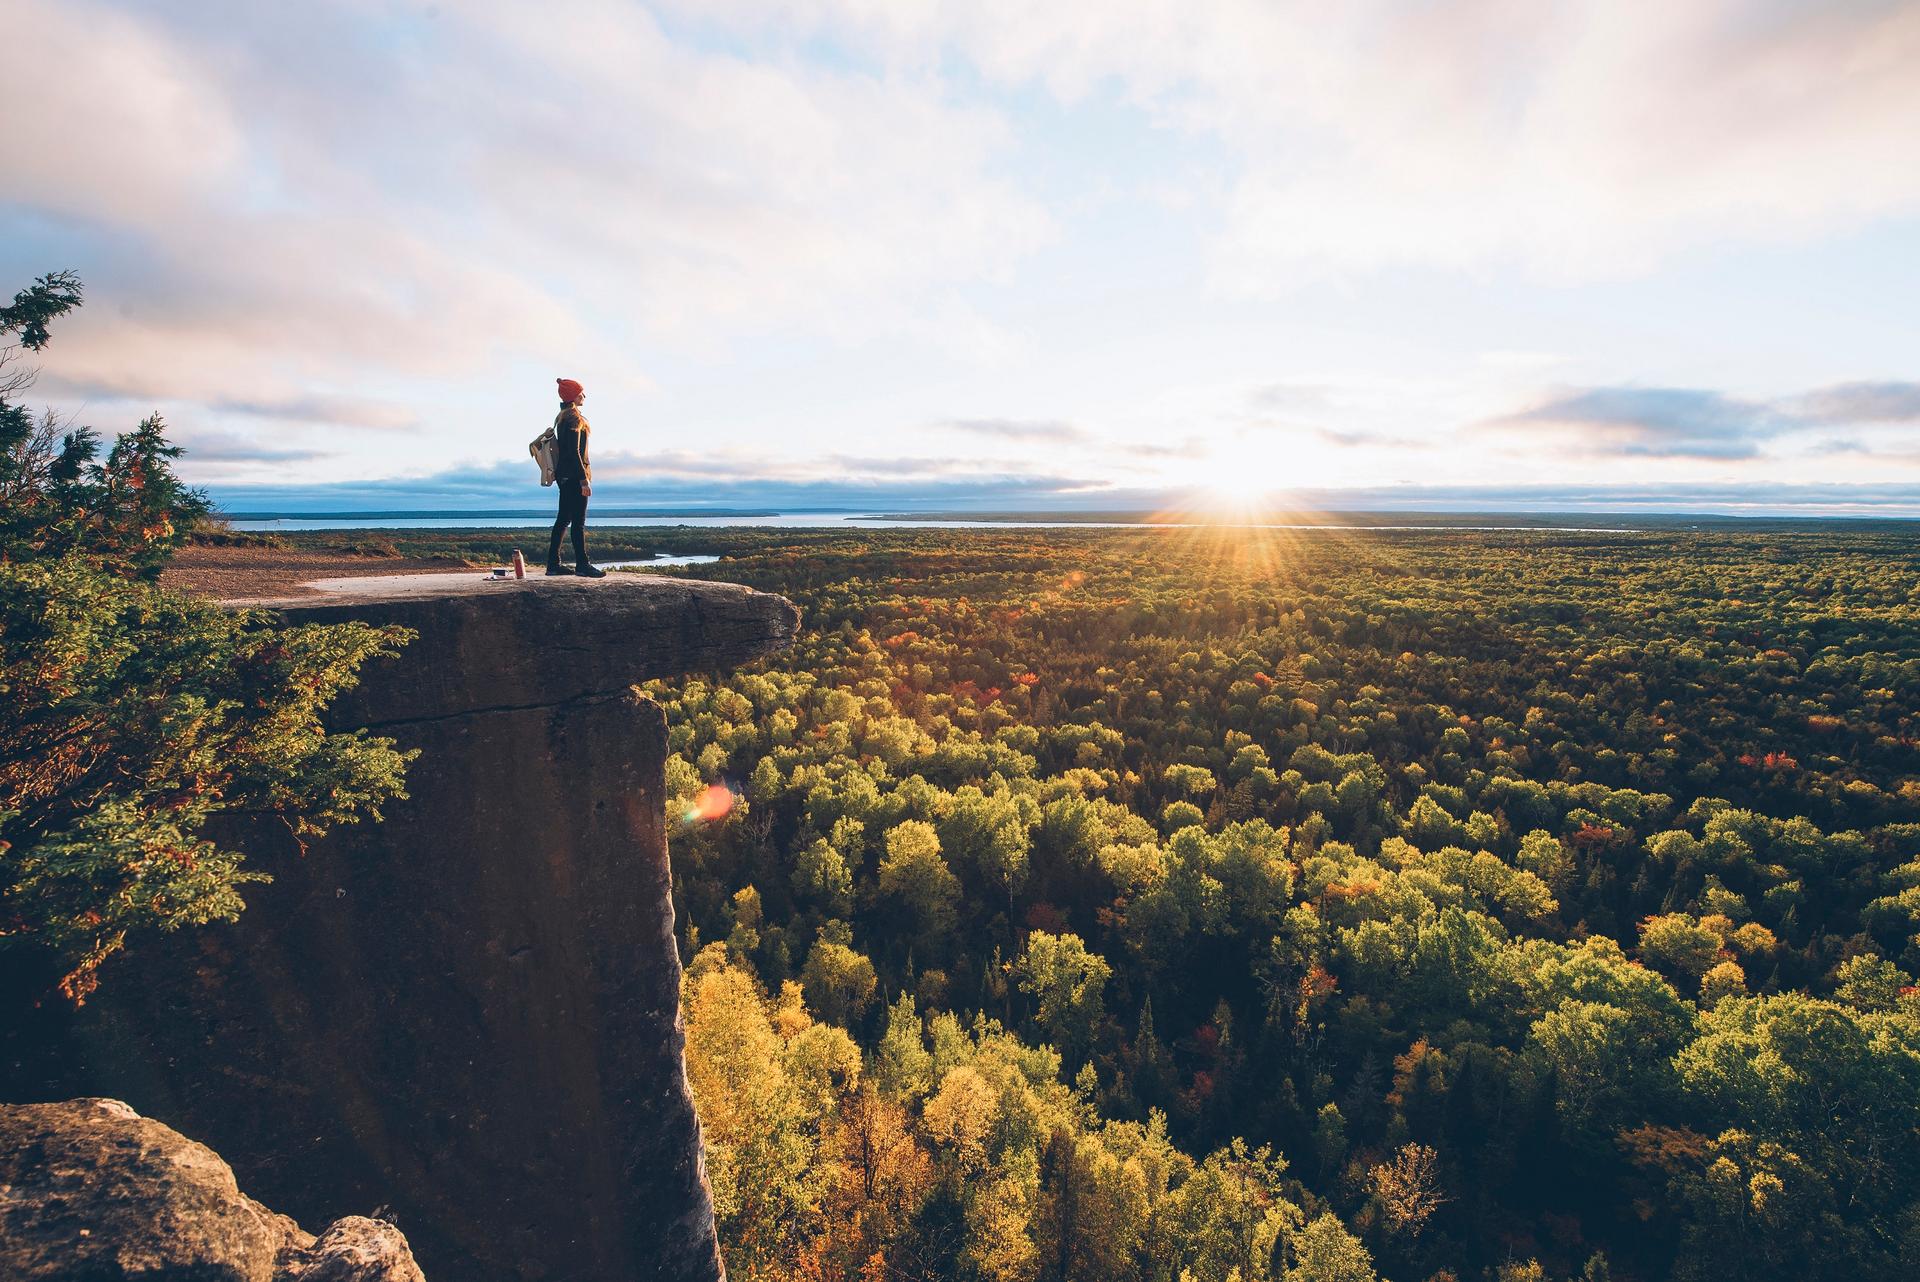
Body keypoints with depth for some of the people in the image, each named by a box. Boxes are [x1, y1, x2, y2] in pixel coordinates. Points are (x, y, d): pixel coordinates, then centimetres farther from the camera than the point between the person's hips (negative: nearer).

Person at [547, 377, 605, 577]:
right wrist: (584, 479, -21)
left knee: (564, 518, 11)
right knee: (578, 521, -7)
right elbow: (574, 451, -19)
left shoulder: (562, 416, 17)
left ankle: (553, 563, 13)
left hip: (563, 474, 10)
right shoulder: (573, 417, -13)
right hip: (574, 474, -10)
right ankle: (582, 565, -4)